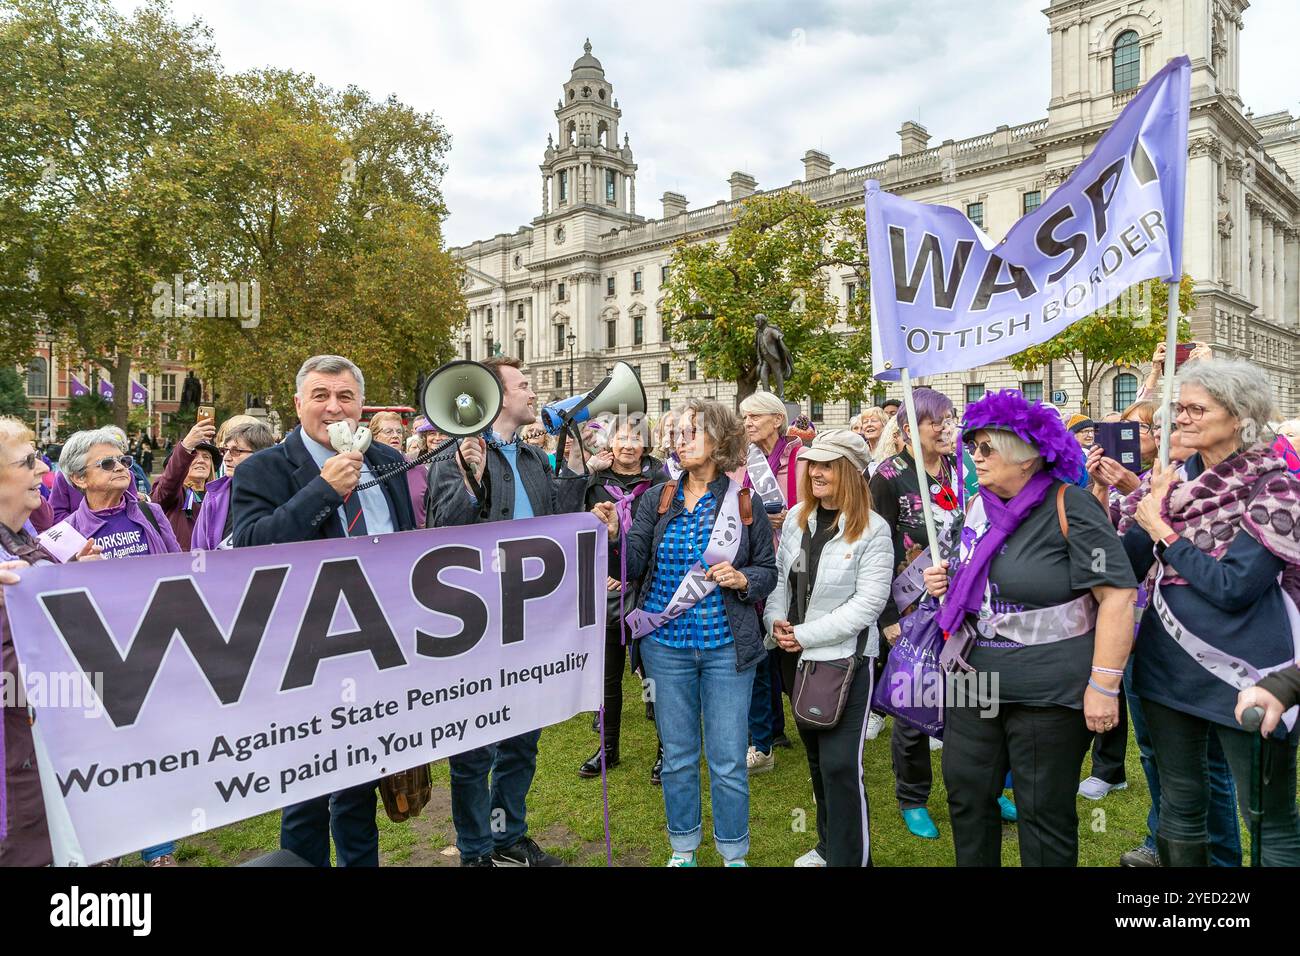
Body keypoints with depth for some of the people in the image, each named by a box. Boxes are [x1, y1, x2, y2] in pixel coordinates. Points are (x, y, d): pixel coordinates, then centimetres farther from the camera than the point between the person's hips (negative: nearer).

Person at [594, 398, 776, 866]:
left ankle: (734, 853, 29)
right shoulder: (657, 498, 1)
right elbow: (634, 565, -4)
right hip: (667, 643, 2)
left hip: (726, 647, -2)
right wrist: (613, 535, -22)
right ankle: (683, 848, 36)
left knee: (728, 761, 6)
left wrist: (742, 579, -16)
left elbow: (769, 571, 4)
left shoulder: (745, 503, -3)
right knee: (678, 756, 15)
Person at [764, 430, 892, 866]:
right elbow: (779, 575, 11)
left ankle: (850, 857, 12)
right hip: (799, 656, 6)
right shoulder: (796, 517, 5)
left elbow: (868, 602, -17)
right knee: (816, 755, 18)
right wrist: (775, 618, -6)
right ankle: (828, 844, 35)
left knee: (840, 763, -6)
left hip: (846, 657, -6)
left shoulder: (872, 529, -12)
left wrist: (806, 634, -17)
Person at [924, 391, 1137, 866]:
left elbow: (1117, 595, -17)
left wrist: (1104, 685, -19)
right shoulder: (978, 506, 8)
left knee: (1045, 815, 9)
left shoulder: (1069, 506, -14)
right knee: (966, 797, 16)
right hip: (971, 683, 7)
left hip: (1048, 695, -7)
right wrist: (945, 583, 1)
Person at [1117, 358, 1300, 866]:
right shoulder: (1177, 476, 6)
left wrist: (1165, 532, -13)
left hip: (1244, 672, -5)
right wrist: (1152, 508, -7)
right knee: (1179, 802, 18)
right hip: (1168, 662, 6)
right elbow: (1129, 568, 4)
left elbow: (1234, 587, -20)